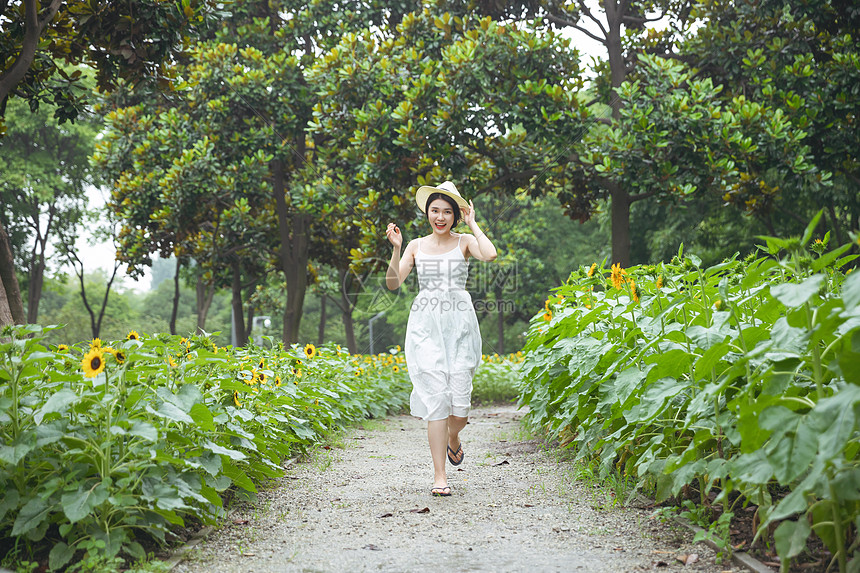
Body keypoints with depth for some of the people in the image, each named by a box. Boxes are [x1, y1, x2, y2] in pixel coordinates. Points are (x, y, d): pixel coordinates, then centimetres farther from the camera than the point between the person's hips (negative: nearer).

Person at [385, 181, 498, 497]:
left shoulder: (464, 242, 6)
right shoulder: (416, 245, 11)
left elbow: (490, 255, -16)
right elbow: (393, 283, 3)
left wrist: (472, 223, -5)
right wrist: (396, 249, -8)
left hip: (460, 326, 0)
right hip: (426, 325, 1)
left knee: (460, 403, -4)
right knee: (436, 398, -8)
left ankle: (453, 439, 33)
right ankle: (439, 475, -2)